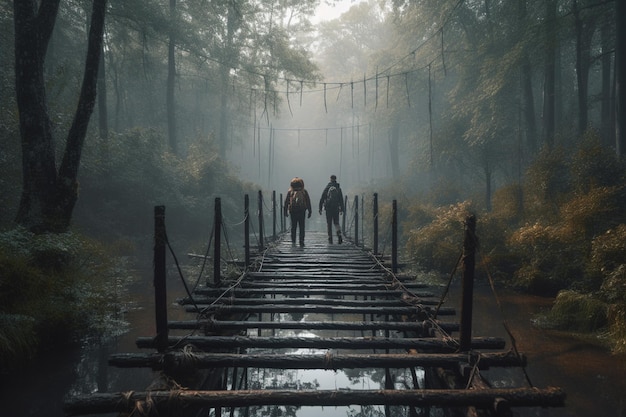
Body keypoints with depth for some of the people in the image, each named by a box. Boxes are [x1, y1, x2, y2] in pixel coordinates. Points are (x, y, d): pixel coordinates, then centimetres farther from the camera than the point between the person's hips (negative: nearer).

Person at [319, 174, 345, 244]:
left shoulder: (327, 188, -1)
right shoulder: (338, 188, 3)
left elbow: (322, 199, -1)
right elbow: (341, 200, 4)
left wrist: (320, 208, 2)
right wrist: (341, 209, 8)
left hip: (328, 208, -1)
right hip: (336, 208, 1)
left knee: (329, 223, 6)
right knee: (336, 223, 10)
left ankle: (330, 239, 4)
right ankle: (339, 235, -14)